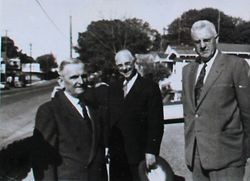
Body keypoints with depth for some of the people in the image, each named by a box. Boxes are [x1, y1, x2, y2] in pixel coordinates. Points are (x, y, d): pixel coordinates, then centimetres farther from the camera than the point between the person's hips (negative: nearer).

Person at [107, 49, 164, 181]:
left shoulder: (150, 87, -4)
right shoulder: (113, 87, 11)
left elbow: (156, 123, -7)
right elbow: (109, 118, 12)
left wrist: (151, 151, -12)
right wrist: (106, 145, 6)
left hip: (139, 154, -4)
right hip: (116, 154, 4)